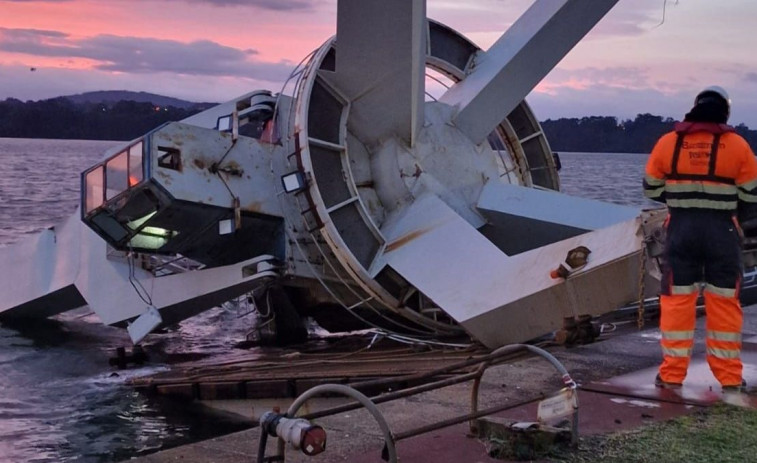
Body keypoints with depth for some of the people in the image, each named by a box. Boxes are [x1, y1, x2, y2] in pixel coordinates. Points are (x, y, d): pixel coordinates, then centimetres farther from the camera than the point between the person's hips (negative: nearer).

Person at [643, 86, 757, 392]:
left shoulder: (668, 142, -1)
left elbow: (651, 188, 7)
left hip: (681, 229, 1)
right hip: (722, 231, -1)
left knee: (677, 299, 7)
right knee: (724, 302, 7)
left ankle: (672, 373, 8)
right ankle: (729, 377, 12)